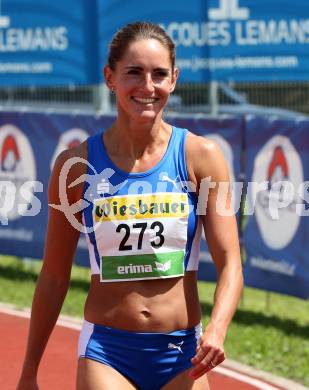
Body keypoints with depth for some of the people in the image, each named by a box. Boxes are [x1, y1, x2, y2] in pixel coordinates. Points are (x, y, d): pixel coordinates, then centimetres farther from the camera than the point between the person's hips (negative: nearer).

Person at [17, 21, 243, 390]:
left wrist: (217, 328, -23)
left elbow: (229, 262, -4)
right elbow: (54, 278, 6)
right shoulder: (76, 165, -2)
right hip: (105, 352, -1)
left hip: (181, 358, 1)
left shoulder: (201, 156, -2)